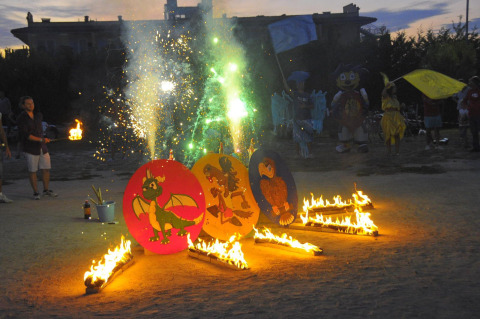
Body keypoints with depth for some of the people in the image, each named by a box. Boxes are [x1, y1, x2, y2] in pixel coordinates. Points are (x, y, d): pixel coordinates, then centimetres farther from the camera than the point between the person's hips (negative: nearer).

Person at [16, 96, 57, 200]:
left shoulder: (38, 115, 10)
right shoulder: (21, 118, -9)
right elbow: (25, 135, -18)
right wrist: (41, 139, -23)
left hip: (42, 147, 5)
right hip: (30, 149, -5)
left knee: (46, 169, 7)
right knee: (32, 171, 1)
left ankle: (46, 190, 20)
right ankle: (35, 192, 12)